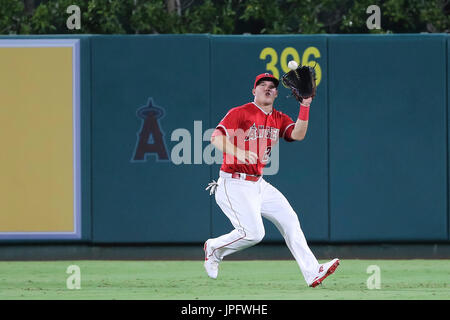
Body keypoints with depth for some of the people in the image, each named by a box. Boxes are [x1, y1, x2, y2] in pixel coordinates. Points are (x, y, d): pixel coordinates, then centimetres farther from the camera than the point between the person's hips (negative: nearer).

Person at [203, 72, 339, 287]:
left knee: (289, 220, 0)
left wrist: (305, 106, -17)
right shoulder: (240, 113, -9)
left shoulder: (279, 119, 11)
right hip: (234, 184, -8)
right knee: (253, 233, -19)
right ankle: (214, 248, 8)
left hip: (259, 185, 8)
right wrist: (238, 152, -38)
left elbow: (298, 134, -6)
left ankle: (312, 273, 0)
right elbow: (216, 137, -20)